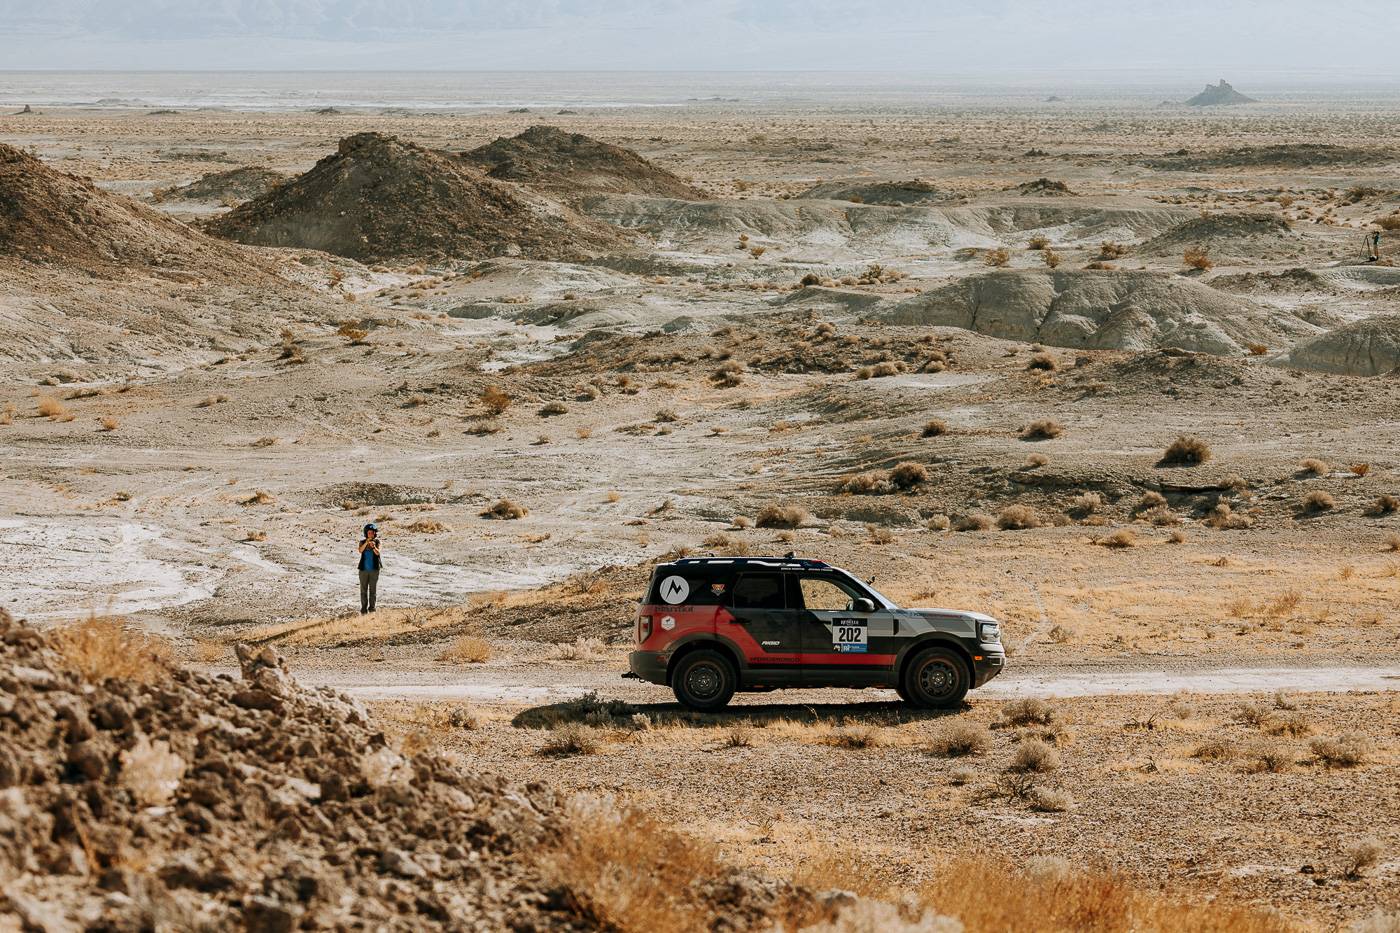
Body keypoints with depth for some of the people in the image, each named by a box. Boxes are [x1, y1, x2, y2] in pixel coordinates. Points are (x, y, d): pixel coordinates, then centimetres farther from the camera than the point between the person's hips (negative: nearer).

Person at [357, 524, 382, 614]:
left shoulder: (377, 542, 1)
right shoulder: (362, 541, 3)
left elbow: (377, 552, -14)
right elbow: (360, 550, -15)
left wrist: (373, 546, -34)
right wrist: (366, 542, -29)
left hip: (374, 569, -1)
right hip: (364, 569, 1)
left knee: (373, 589, 3)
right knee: (363, 589, 1)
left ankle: (371, 608, 9)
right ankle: (364, 608, 5)